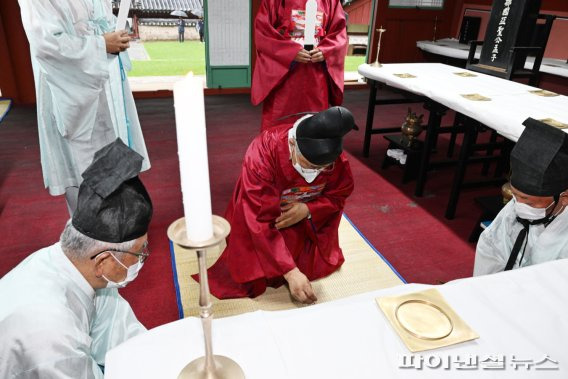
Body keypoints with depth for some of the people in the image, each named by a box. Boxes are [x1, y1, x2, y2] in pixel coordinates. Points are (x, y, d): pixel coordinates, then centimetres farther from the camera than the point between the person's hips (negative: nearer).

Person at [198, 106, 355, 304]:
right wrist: (290, 271, -41)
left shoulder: (335, 156, -25)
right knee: (253, 276, -14)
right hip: (259, 218, -3)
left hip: (307, 218, 3)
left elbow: (339, 196, -8)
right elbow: (260, 223, -37)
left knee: (322, 264, -8)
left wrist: (308, 210, -29)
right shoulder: (262, 154, -38)